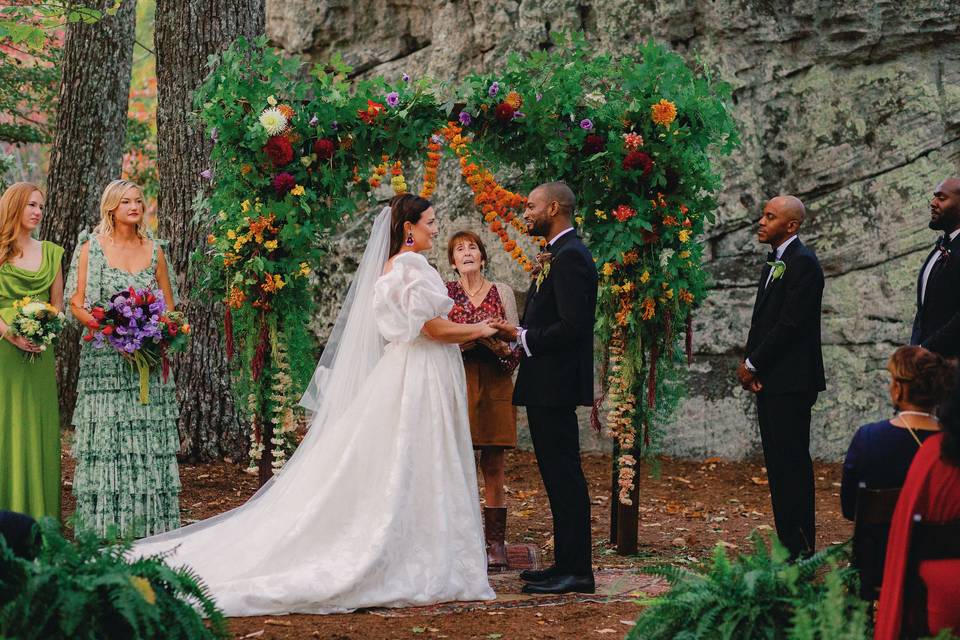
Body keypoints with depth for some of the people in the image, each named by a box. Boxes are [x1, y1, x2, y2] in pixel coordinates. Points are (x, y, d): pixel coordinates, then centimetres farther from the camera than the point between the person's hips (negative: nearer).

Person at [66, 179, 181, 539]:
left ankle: (149, 523, 2)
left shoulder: (153, 250, 11)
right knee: (106, 438, -6)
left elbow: (169, 305, 15)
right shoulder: (91, 247, 3)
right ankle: (104, 529, -3)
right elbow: (76, 303, 0)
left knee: (148, 439, -1)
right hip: (104, 357, -2)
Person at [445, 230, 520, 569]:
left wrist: (496, 342, -14)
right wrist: (469, 337, -14)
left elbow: (516, 341, 7)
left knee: (494, 468, 0)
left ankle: (495, 543, 4)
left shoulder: (502, 292, 9)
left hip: (495, 385, 1)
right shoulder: (443, 293, 8)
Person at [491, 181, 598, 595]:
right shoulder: (560, 255, 17)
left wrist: (523, 337, -15)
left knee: (564, 475, -8)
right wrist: (519, 336, 8)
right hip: (547, 385, 11)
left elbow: (573, 326, -23)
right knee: (559, 475, 14)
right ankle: (566, 564, 20)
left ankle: (576, 571, -6)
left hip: (555, 385, -11)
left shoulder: (570, 257, -15)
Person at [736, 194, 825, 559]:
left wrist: (752, 364, -11)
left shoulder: (803, 263, -12)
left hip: (791, 381, -10)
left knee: (792, 463, -8)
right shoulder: (773, 264, 19)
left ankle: (801, 549, -5)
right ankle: (789, 545, 14)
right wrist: (750, 364, 4)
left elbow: (789, 323, -18)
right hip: (769, 380, 10)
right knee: (778, 465, 10)